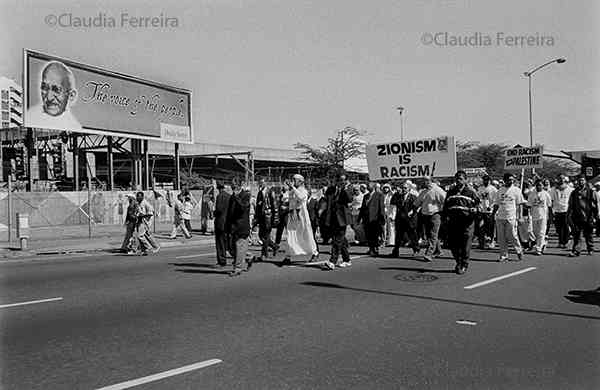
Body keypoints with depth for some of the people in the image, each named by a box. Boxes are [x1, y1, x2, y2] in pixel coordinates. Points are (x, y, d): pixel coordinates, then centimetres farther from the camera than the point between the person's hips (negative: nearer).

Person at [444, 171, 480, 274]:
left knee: (465, 243, -4)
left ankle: (464, 265, 7)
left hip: (467, 220, -4)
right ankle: (459, 261, 25)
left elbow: (478, 202, 5)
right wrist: (446, 215, 7)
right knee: (452, 243, 5)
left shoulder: (470, 191, 4)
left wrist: (474, 209, -16)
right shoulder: (451, 191, 16)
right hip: (453, 221, 4)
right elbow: (445, 205, 21)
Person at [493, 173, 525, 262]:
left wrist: (520, 217, -6)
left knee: (513, 236, -4)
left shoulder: (516, 190, 1)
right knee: (501, 238, 4)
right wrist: (494, 212, 6)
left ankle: (519, 251, 19)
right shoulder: (500, 190, 11)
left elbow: (520, 204, 0)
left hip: (511, 217, -4)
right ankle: (503, 255, 13)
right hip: (500, 217, 4)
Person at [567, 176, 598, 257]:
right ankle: (576, 251, -2)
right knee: (576, 235, -3)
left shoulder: (590, 192, 5)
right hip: (577, 217, 1)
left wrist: (594, 216, -2)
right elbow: (571, 205, 13)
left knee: (588, 235, 9)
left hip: (588, 217, -1)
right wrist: (569, 215, 5)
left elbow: (595, 205, 4)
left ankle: (590, 249, 24)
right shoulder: (574, 193, 10)